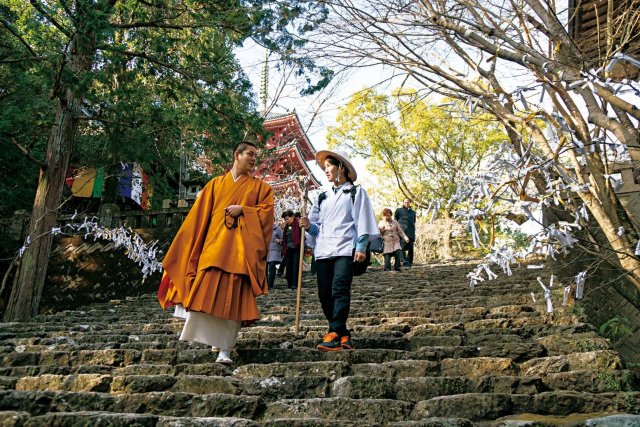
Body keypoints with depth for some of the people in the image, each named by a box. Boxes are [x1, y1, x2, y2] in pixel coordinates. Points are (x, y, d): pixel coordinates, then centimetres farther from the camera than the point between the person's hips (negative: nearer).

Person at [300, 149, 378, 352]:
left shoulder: (355, 192, 10)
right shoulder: (323, 197, 25)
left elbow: (362, 221, 0)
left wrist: (360, 247, -10)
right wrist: (309, 225, 2)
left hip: (345, 249, -6)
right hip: (323, 250, 6)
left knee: (340, 290, -18)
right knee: (325, 294, 0)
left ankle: (335, 335, -22)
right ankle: (343, 335, 9)